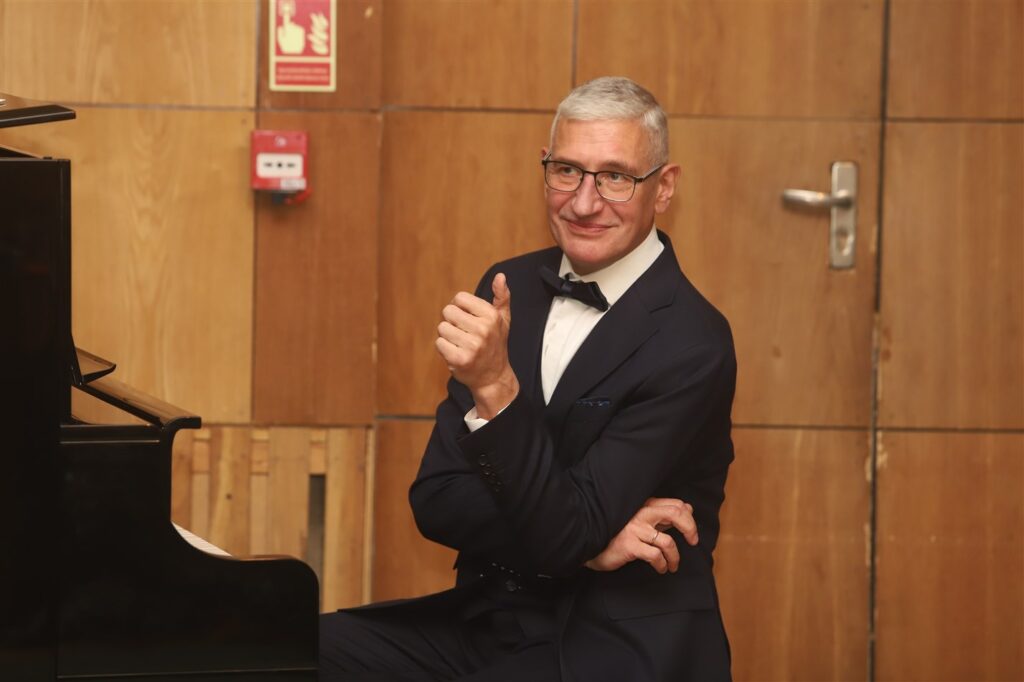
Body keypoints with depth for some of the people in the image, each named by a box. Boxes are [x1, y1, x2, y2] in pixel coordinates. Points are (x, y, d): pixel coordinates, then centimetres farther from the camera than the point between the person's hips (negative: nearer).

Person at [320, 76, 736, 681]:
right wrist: (588, 542, -12)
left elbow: (565, 534, -18)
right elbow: (435, 499, 2)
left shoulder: (693, 343, -12)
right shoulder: (509, 289, 6)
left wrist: (496, 387, -29)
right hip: (488, 622, 5)